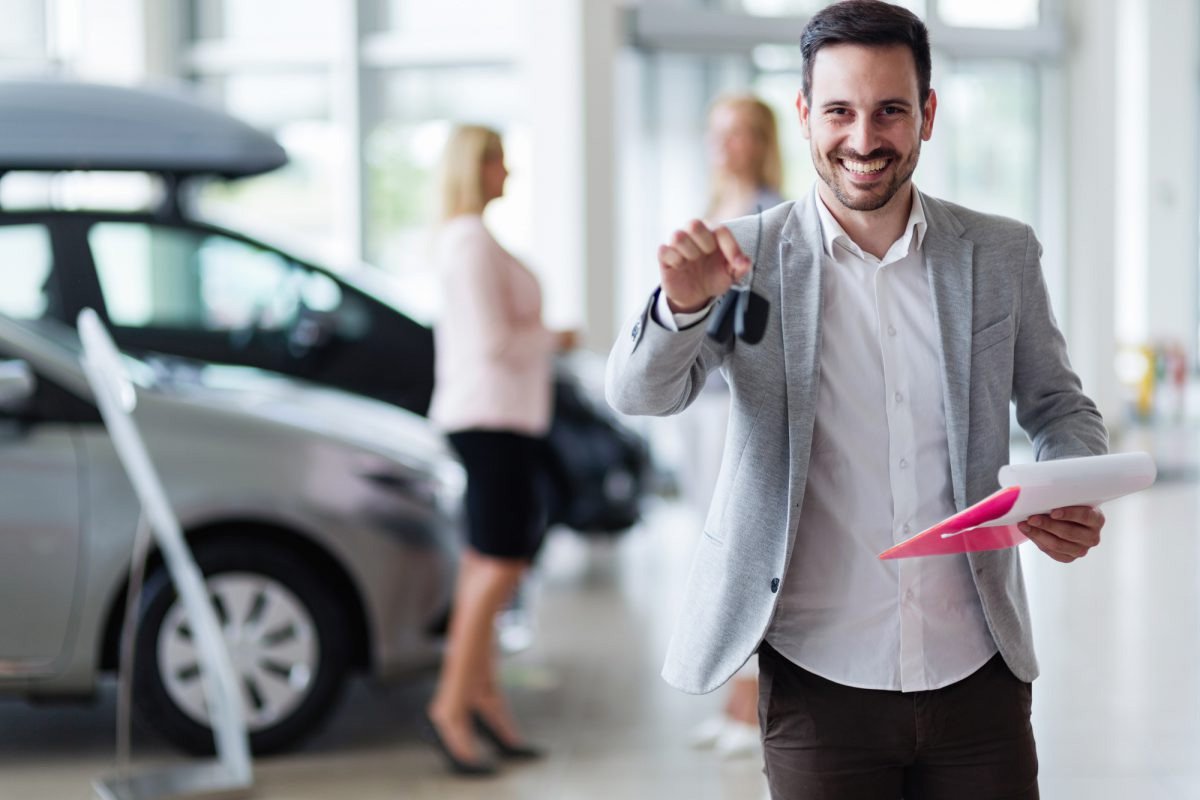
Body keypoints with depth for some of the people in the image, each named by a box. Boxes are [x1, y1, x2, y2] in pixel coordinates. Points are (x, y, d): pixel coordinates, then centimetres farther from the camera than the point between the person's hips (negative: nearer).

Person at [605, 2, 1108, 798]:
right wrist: (682, 304, -31)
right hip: (819, 679, -2)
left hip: (978, 673, 2)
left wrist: (1075, 498, -9)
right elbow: (639, 394, -10)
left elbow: (1058, 404, 13)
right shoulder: (747, 257, -2)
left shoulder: (1004, 255, 3)